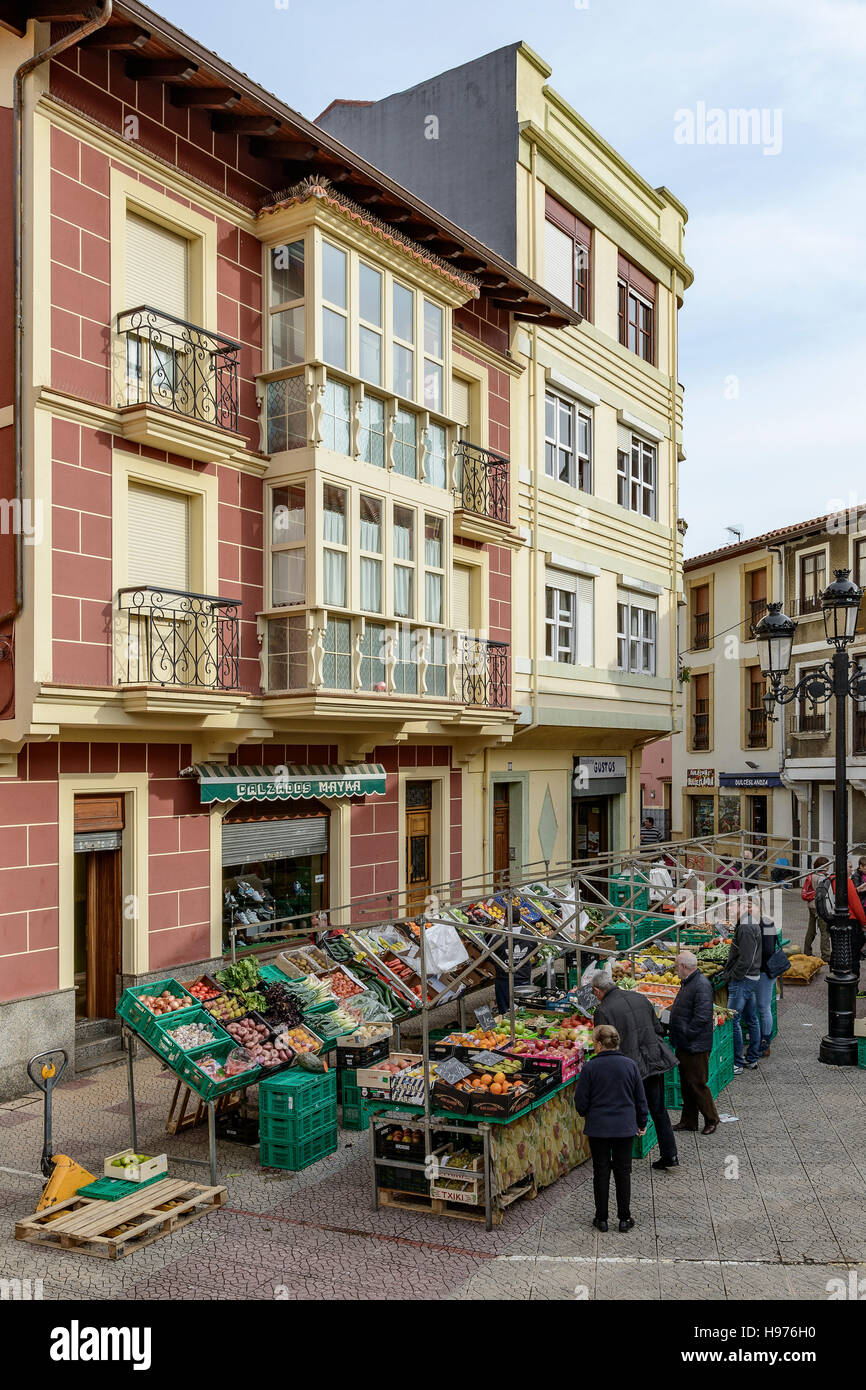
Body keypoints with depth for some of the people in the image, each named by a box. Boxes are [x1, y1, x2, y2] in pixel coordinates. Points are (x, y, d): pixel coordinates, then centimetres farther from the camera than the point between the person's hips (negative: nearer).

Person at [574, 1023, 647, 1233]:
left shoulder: (590, 1067, -12)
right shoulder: (630, 1065, -5)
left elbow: (580, 1101, -5)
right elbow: (640, 1098, 4)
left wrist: (586, 1114, 17)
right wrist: (642, 1123, 19)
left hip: (598, 1128, -2)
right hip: (625, 1128, 2)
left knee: (601, 1172, 10)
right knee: (623, 1172, 13)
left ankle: (601, 1218, 17)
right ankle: (624, 1218, 18)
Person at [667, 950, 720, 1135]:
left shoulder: (701, 985, -21)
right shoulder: (687, 983, 11)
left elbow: (702, 1017, -25)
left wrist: (686, 1034, -20)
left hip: (696, 1046, -10)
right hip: (684, 1045, 10)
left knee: (697, 1084, 0)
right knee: (686, 1083, 15)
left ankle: (711, 1120, 16)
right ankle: (689, 1121, 25)